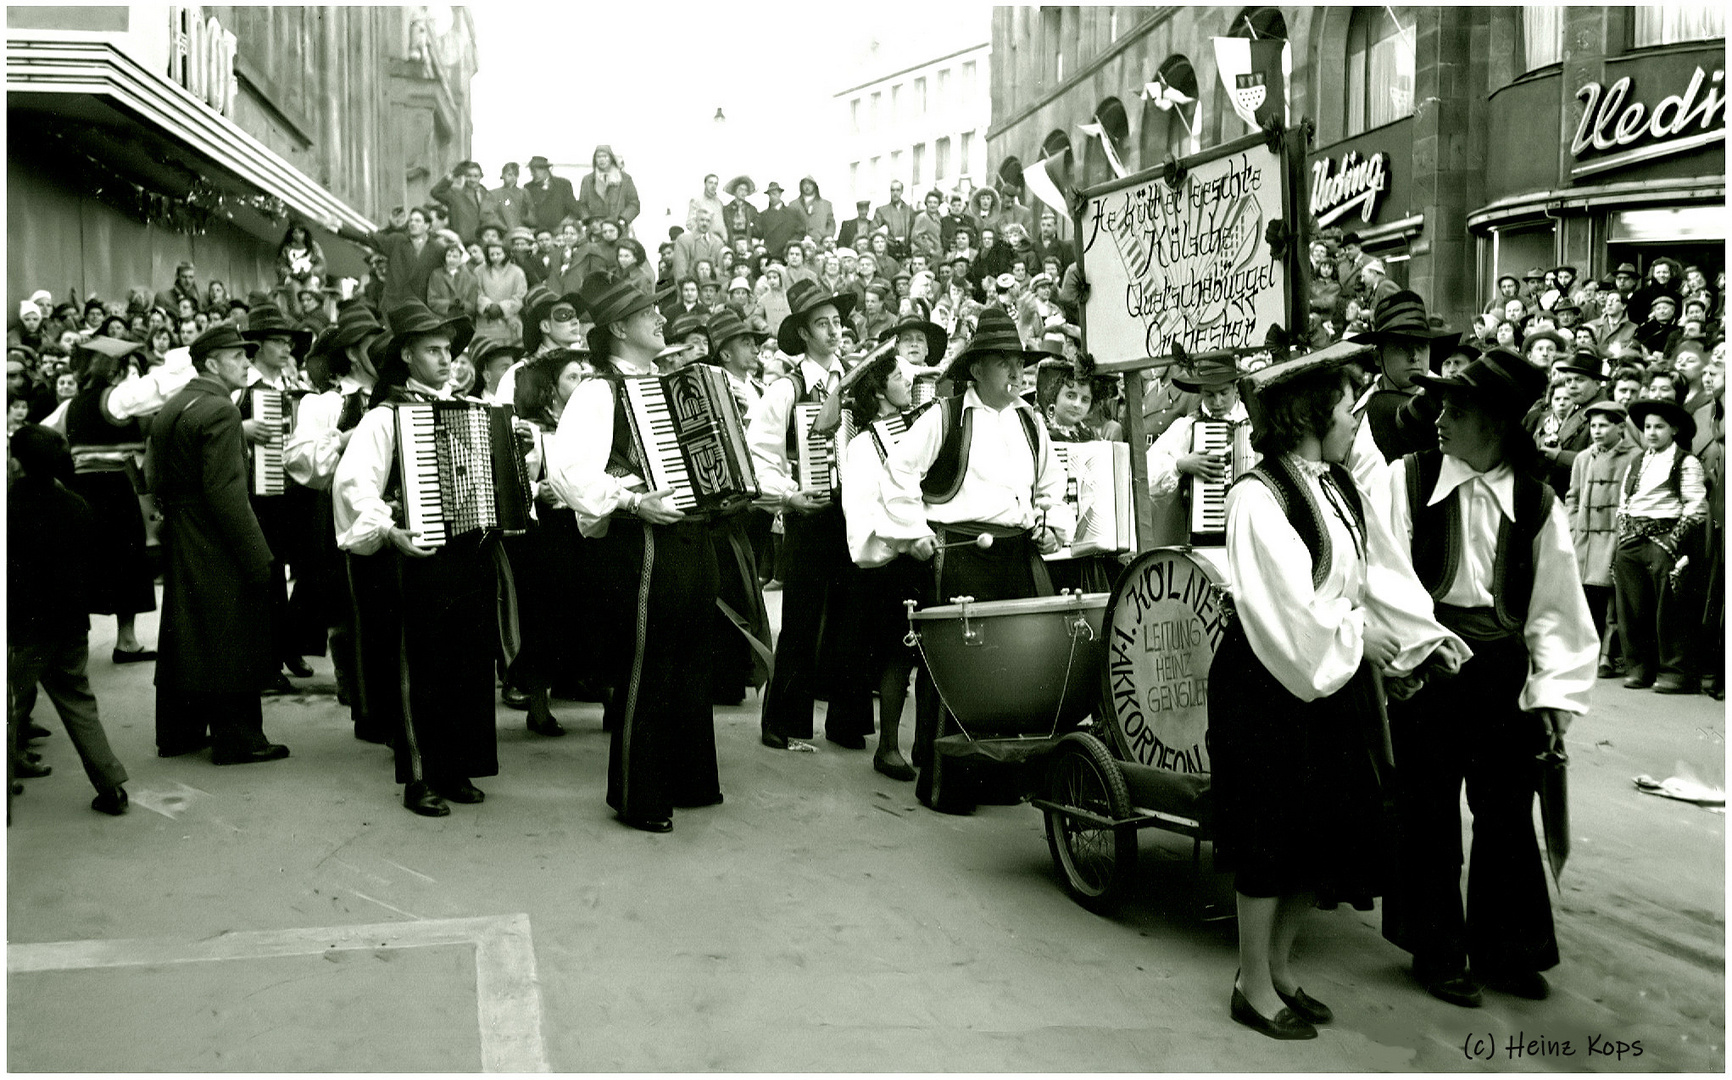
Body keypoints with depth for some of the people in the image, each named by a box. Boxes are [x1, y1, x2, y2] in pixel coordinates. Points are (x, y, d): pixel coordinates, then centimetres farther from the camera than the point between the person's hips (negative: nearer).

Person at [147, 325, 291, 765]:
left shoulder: (170, 408, 12)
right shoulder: (220, 411, -17)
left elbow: (155, 476, 16)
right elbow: (226, 492, -23)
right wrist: (258, 558, -22)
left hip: (178, 540, 9)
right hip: (217, 547, -9)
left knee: (183, 636, 16)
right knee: (231, 641, -2)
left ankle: (178, 732, 26)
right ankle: (238, 739, 4)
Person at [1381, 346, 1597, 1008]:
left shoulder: (1536, 502, -1)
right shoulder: (1408, 479, -6)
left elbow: (1554, 606, 2)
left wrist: (1556, 694, -4)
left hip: (1503, 673, 2)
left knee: (1506, 811, 11)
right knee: (1429, 813, 8)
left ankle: (1504, 950, 31)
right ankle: (1437, 952, 26)